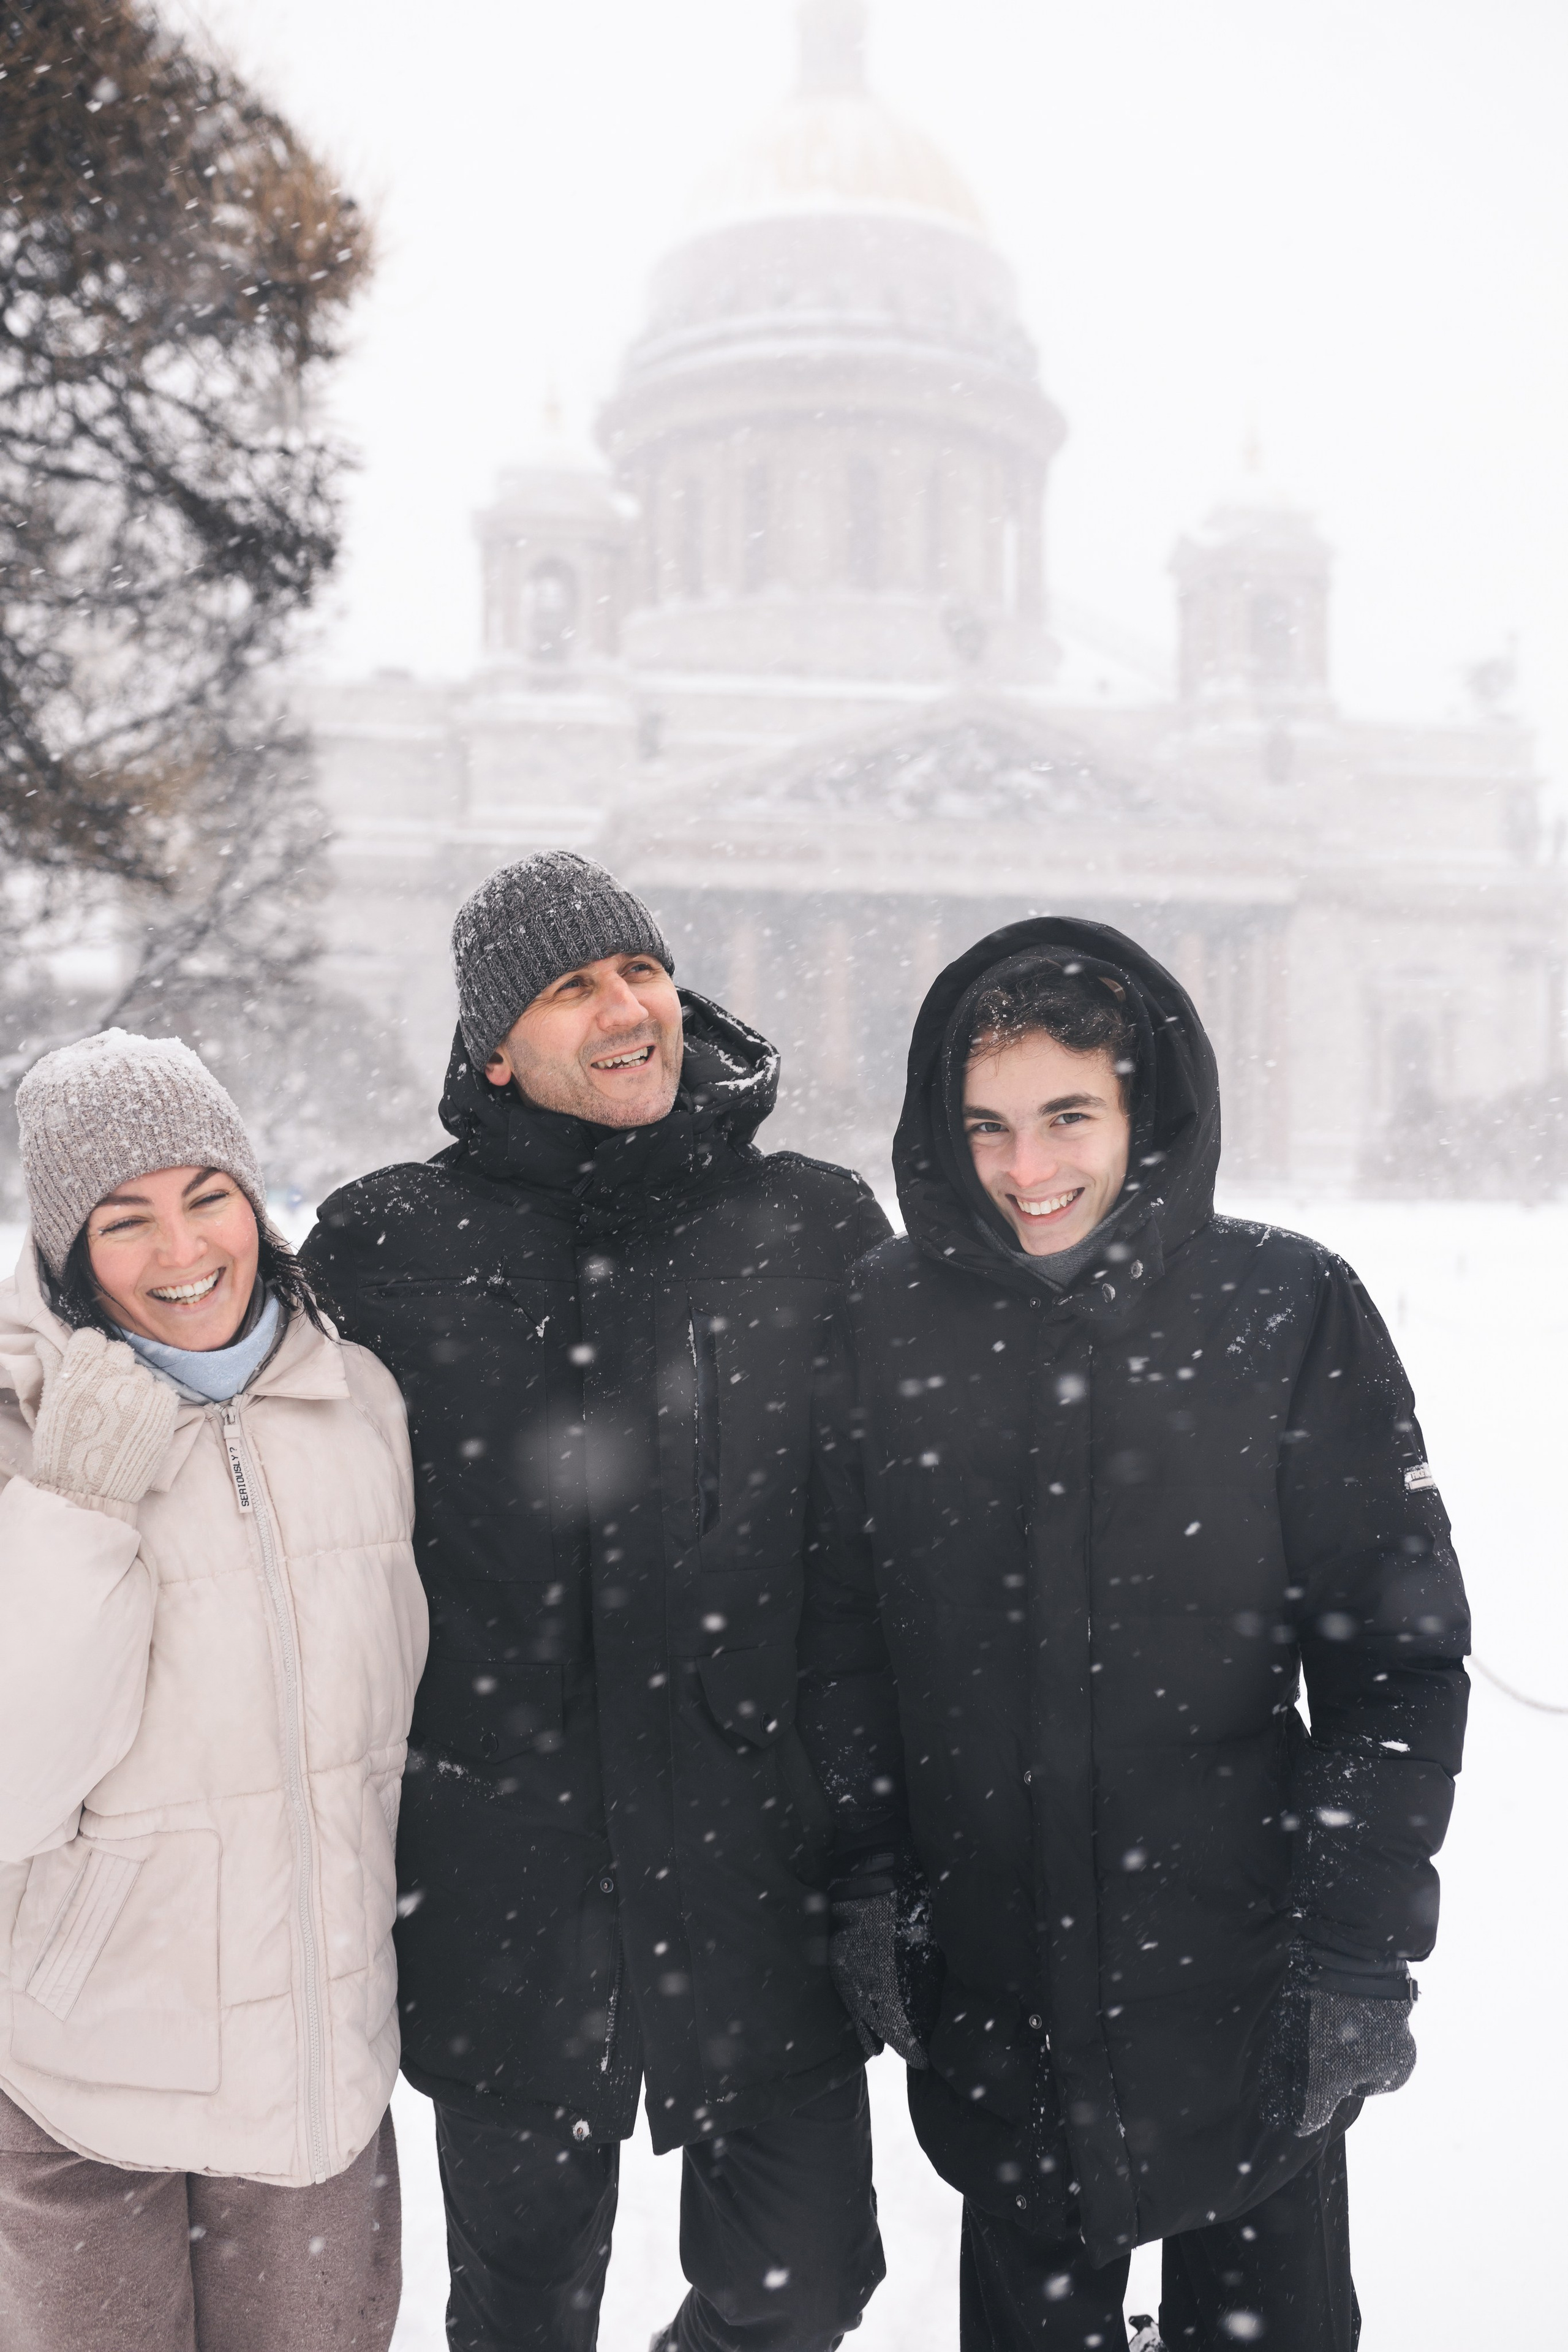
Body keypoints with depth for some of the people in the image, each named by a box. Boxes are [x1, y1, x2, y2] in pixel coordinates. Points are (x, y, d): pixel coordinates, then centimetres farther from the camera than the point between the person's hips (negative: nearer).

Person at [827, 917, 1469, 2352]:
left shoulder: (1288, 1312, -9)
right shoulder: (888, 1316, -4)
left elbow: (1398, 1655, -7)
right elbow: (838, 1629, 4)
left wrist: (1356, 1950, -12)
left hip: (1241, 1972, -1)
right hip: (987, 1985, 2)